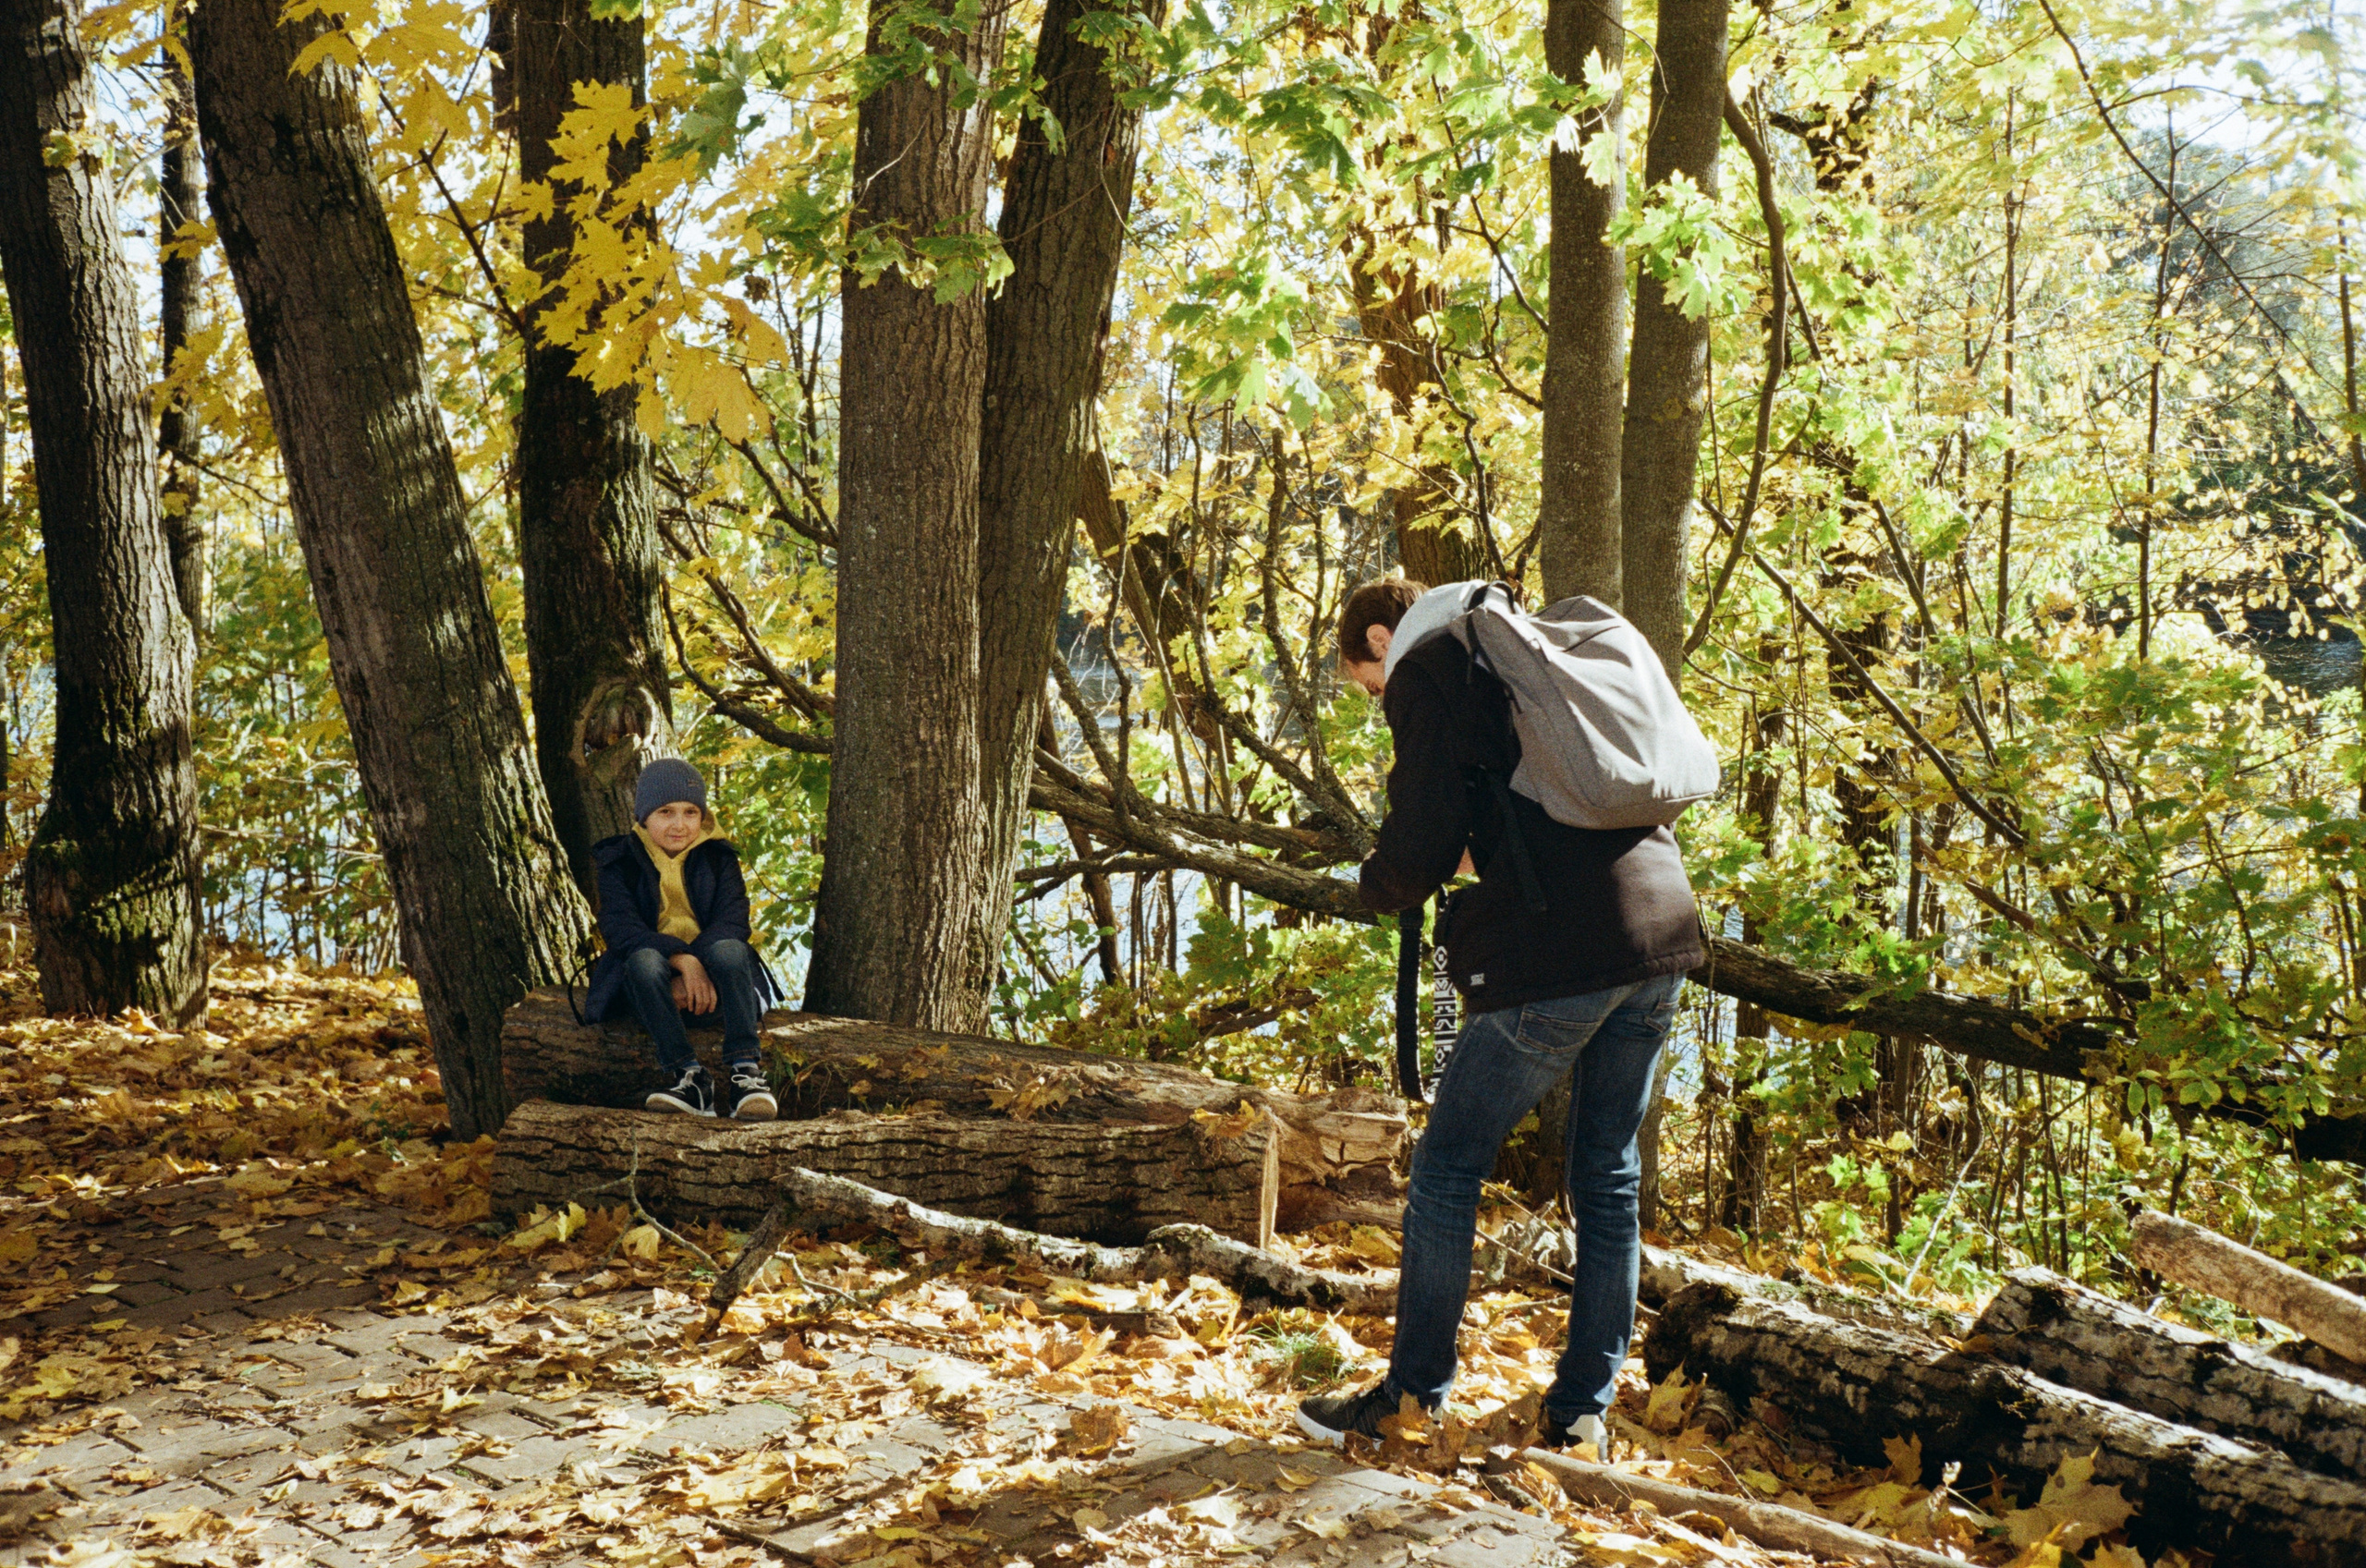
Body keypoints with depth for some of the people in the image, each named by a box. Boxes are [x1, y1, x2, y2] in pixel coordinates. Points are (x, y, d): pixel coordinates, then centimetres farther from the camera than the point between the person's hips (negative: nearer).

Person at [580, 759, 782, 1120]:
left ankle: (746, 1071, -37)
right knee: (644, 960, -35)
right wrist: (682, 960, -28)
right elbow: (619, 927, -12)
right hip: (651, 981, -1)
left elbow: (732, 921, -7)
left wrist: (698, 968, -27)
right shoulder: (620, 863, 5)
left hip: (707, 975, 1)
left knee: (730, 949, -32)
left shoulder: (718, 859, 8)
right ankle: (690, 1078, -37)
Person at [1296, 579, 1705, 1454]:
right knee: (1606, 1181, 14)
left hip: (1559, 957, -8)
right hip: (1661, 928, 8)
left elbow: (1416, 851, -8)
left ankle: (1413, 1400, 13)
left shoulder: (1428, 671, -1)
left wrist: (1379, 887, 13)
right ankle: (1583, 1412, 18)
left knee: (1449, 1166, 6)